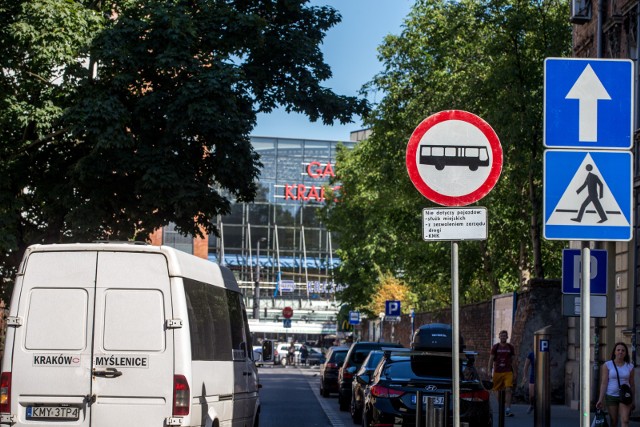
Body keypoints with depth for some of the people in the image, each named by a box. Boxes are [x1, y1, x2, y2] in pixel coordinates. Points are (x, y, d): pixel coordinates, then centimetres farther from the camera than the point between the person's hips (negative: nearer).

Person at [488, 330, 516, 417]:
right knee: (499, 391, 8)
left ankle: (507, 410, -20)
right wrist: (489, 371, -2)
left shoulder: (510, 347, 8)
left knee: (508, 390, -14)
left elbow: (512, 360, 13)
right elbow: (491, 359, 5)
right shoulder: (495, 347, 5)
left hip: (508, 372, 0)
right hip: (497, 371, 0)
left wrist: (514, 372, 11)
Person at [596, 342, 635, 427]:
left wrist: (633, 401, 10)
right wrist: (601, 399, -13)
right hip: (611, 396, -1)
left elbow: (632, 384, 9)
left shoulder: (630, 367, 2)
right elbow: (604, 383, -7)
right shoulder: (607, 365, -4)